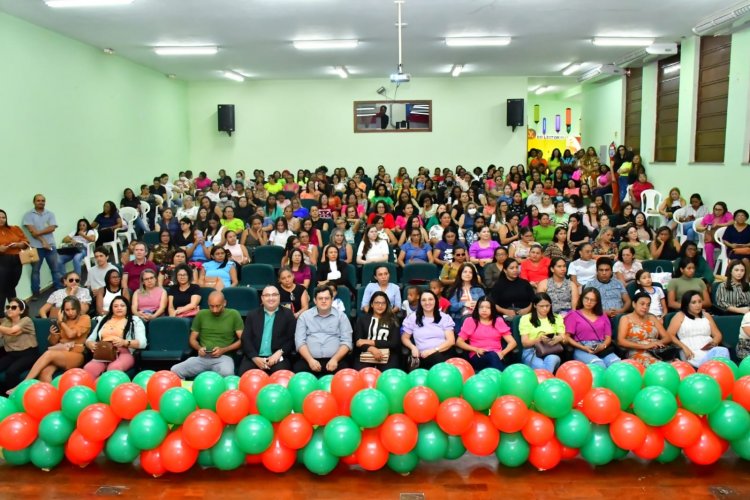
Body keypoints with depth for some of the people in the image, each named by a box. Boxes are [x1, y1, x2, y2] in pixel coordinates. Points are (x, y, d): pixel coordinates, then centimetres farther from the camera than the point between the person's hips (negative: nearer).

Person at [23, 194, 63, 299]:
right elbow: (32, 231, -8)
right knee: (35, 270, 6)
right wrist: (43, 241, -13)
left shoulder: (50, 214, 9)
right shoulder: (28, 215, 2)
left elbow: (52, 228, -4)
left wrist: (38, 232, -14)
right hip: (36, 246, -2)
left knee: (56, 269, 4)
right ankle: (35, 293, 13)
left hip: (50, 245, 2)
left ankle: (59, 290, 11)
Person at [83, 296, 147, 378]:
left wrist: (124, 342, -17)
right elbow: (89, 339, 24)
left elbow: (143, 343, 2)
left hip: (124, 353, -3)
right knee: (88, 368, -32)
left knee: (114, 368, -39)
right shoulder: (103, 320, 28)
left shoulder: (135, 320, 15)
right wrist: (91, 344, -2)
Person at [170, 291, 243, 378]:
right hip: (202, 357, 2)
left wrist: (223, 350, -10)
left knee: (227, 373, -39)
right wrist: (199, 348, -5)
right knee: (174, 370, -24)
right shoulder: (201, 315, 12)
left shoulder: (234, 315, 5)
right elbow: (192, 339, 18)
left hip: (223, 357, -2)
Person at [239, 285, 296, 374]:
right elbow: (245, 339, 6)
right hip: (253, 357, 1)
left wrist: (280, 353, -13)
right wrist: (255, 358, -10)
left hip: (278, 357, -1)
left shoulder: (288, 314, 9)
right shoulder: (252, 315, 14)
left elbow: (292, 339, 4)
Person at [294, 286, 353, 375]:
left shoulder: (341, 316, 11)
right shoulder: (304, 316, 12)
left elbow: (346, 341, 4)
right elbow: (300, 341, 4)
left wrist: (335, 359, -12)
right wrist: (310, 360, -12)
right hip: (309, 360, 1)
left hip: (335, 360, -1)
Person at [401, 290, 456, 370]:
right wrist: (413, 347, -5)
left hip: (444, 353, 1)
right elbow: (405, 338, 18)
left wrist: (434, 350, -12)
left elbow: (451, 340, 4)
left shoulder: (445, 317, 12)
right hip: (425, 356, 0)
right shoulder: (412, 318, 13)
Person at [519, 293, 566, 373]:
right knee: (541, 367, -39)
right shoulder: (526, 318, 10)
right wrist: (539, 339, -18)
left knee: (552, 359, -38)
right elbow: (525, 343, 2)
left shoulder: (557, 318, 20)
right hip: (531, 352, -2)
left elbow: (566, 339, 12)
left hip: (552, 352, 2)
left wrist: (559, 338, -14)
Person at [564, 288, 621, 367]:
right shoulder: (573, 315, 13)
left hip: (602, 349, 4)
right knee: (599, 365, -37)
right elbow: (567, 337, 3)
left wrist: (603, 346, -7)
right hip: (582, 350, -3)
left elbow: (608, 337, 17)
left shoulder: (602, 316, 25)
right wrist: (584, 348, -12)